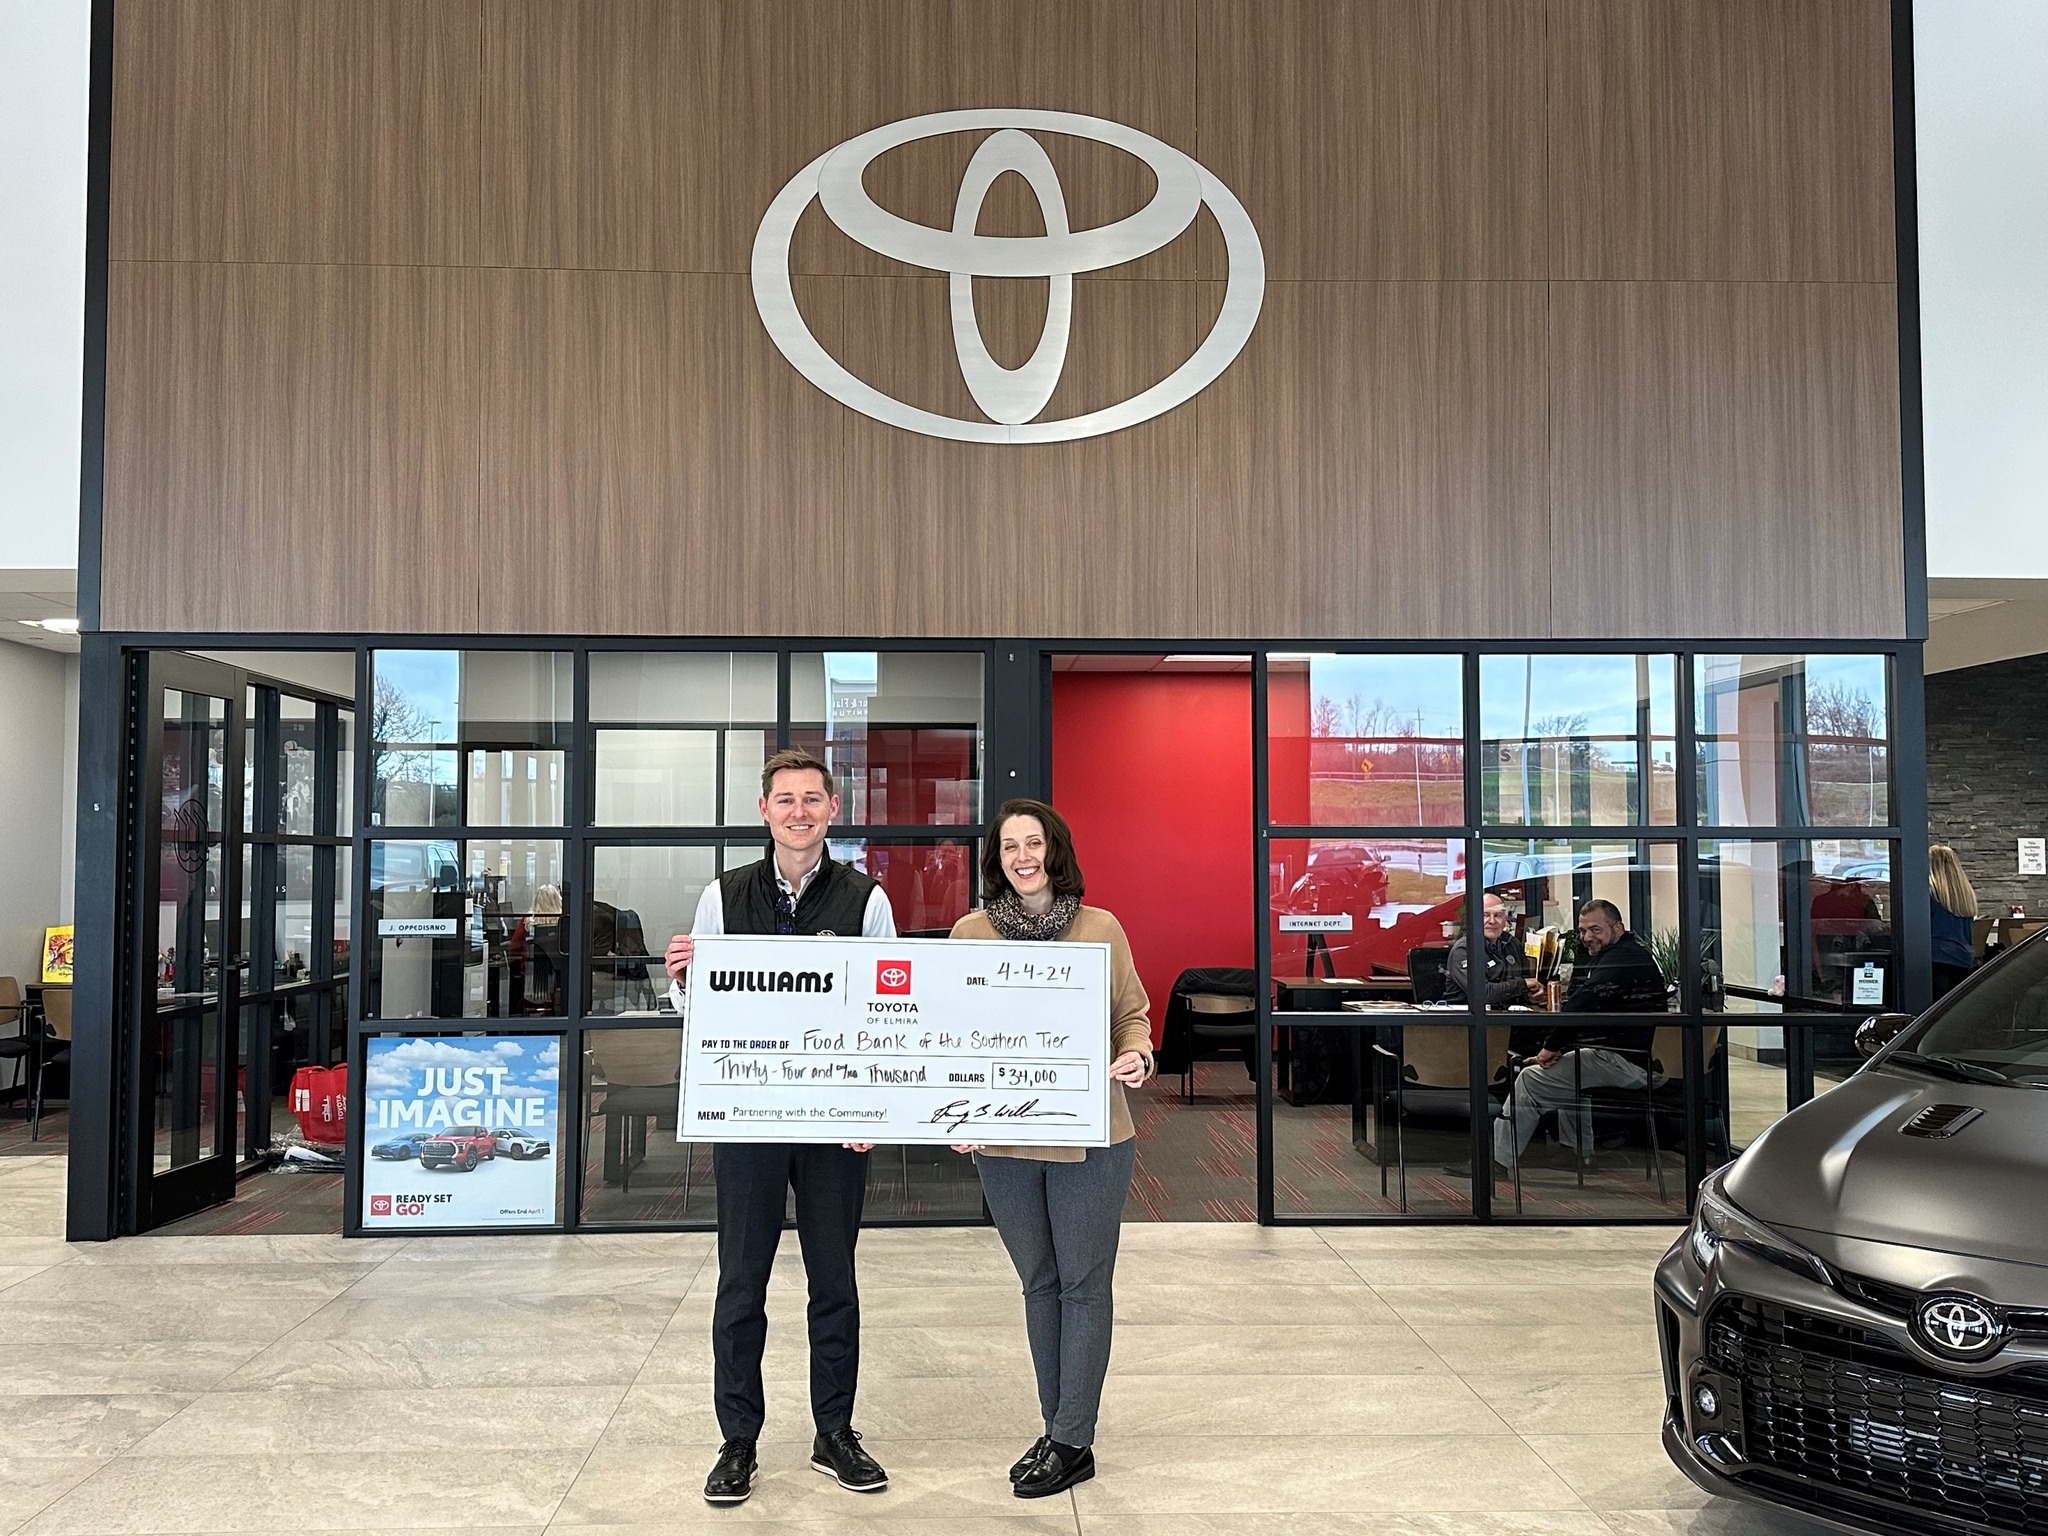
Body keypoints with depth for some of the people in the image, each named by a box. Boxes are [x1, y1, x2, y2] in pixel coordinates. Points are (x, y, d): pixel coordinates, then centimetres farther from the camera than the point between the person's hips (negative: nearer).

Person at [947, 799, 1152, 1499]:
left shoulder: (1101, 928, -1)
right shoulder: (970, 933, 1)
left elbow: (1132, 1012, 7)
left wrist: (1137, 1056, -13)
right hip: (1004, 1138, 2)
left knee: (1084, 1285, 5)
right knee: (1039, 1284, 14)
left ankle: (1072, 1443, 15)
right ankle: (1058, 1430, 27)